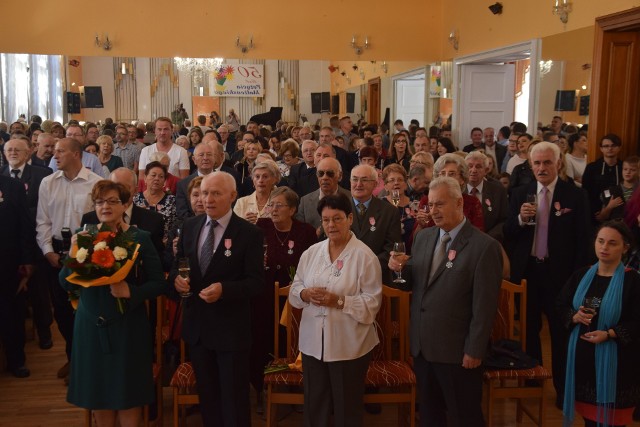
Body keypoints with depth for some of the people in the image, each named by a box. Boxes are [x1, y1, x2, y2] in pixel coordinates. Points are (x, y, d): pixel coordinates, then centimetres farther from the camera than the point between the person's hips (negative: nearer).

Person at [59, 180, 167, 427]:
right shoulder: (83, 237, 2)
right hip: (91, 325, 3)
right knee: (97, 390, 13)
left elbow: (159, 284, -5)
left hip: (127, 326, -3)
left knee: (128, 392, 7)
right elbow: (66, 284, 1)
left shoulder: (139, 238, -6)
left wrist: (131, 291, -22)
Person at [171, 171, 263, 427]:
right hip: (197, 325, 5)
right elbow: (178, 264, 13)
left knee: (234, 400, 8)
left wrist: (224, 289, -30)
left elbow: (257, 282, -15)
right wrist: (176, 278, -10)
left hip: (231, 328, -5)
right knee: (206, 395, 20)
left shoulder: (249, 233, -12)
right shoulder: (190, 226, 4)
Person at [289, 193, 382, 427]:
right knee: (314, 404, 16)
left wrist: (339, 301, -23)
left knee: (347, 408, 10)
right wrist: (306, 294, -12)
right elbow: (295, 289, 10)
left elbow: (372, 301, -12)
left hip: (348, 344, -4)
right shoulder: (311, 252, 6)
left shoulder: (365, 256, -10)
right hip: (313, 341, 5)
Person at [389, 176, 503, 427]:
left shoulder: (484, 247, -15)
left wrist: (474, 351, -15)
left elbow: (485, 305, -16)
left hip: (457, 351, -6)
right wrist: (400, 267, -9)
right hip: (421, 345, 6)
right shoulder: (423, 237, 7)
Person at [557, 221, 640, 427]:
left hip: (614, 359, -4)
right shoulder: (581, 275, 4)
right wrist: (575, 317, -11)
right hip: (582, 355, 4)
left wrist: (609, 334, -22)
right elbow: (562, 305, 10)